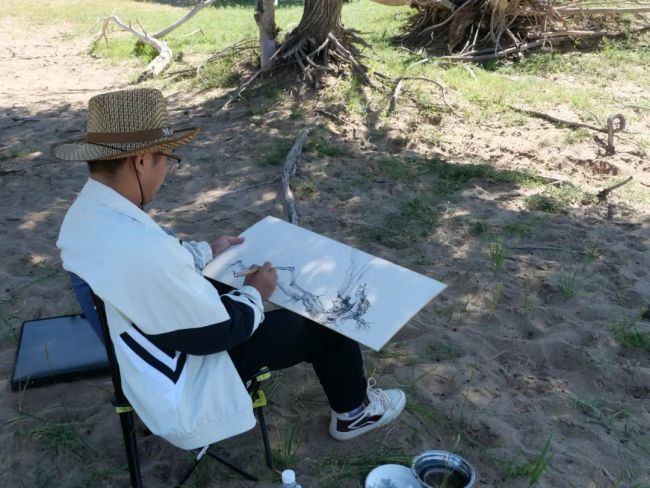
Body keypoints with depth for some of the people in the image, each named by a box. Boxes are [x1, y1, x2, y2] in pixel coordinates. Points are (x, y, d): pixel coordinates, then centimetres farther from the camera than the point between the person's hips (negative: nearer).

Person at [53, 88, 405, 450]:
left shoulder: (85, 214, -9)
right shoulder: (140, 246, -39)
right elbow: (214, 333, -27)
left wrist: (205, 252, 19)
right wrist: (255, 294, -9)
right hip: (185, 398, -8)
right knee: (322, 323, 4)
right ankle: (354, 411, 32)